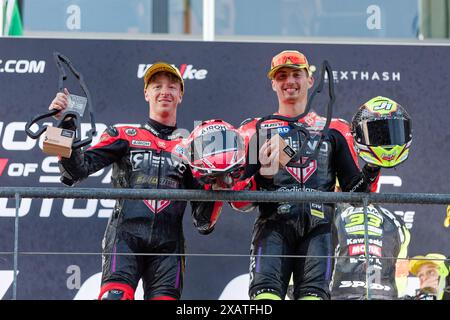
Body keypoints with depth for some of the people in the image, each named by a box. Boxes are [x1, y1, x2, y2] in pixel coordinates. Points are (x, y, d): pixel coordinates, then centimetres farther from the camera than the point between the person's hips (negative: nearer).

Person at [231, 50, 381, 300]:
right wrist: (264, 176, -8)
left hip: (319, 226, 1)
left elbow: (356, 191, 21)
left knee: (314, 292, -18)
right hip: (273, 225, -1)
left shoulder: (334, 130, 24)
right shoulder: (255, 130, 19)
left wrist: (372, 170, 1)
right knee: (266, 290, -21)